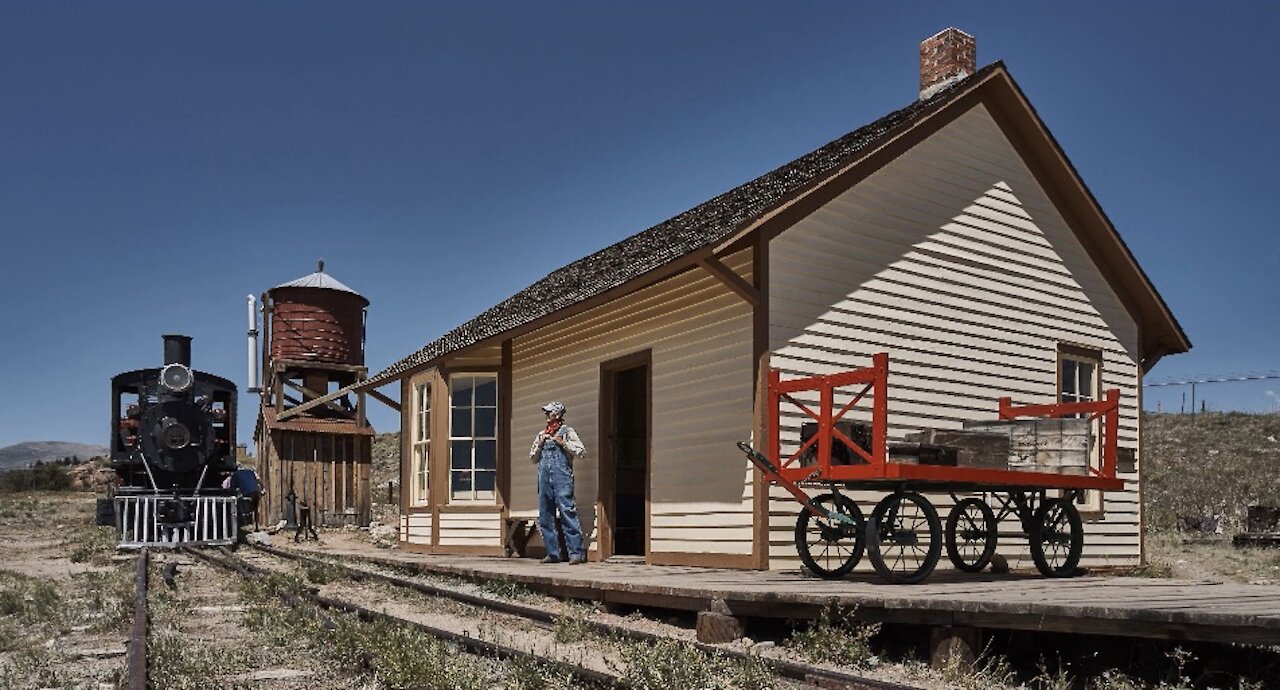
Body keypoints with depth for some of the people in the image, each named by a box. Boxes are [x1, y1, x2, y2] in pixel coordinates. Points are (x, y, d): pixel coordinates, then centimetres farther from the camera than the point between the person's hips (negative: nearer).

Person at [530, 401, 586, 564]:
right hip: (544, 477, 6)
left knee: (567, 512, -13)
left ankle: (576, 552, -13)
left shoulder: (567, 431, 7)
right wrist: (540, 445, 8)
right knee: (545, 517, 5)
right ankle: (553, 553, 12)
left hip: (562, 477, -6)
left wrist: (562, 443, -7)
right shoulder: (541, 434, 22)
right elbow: (533, 457, 24)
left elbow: (580, 451, -2)